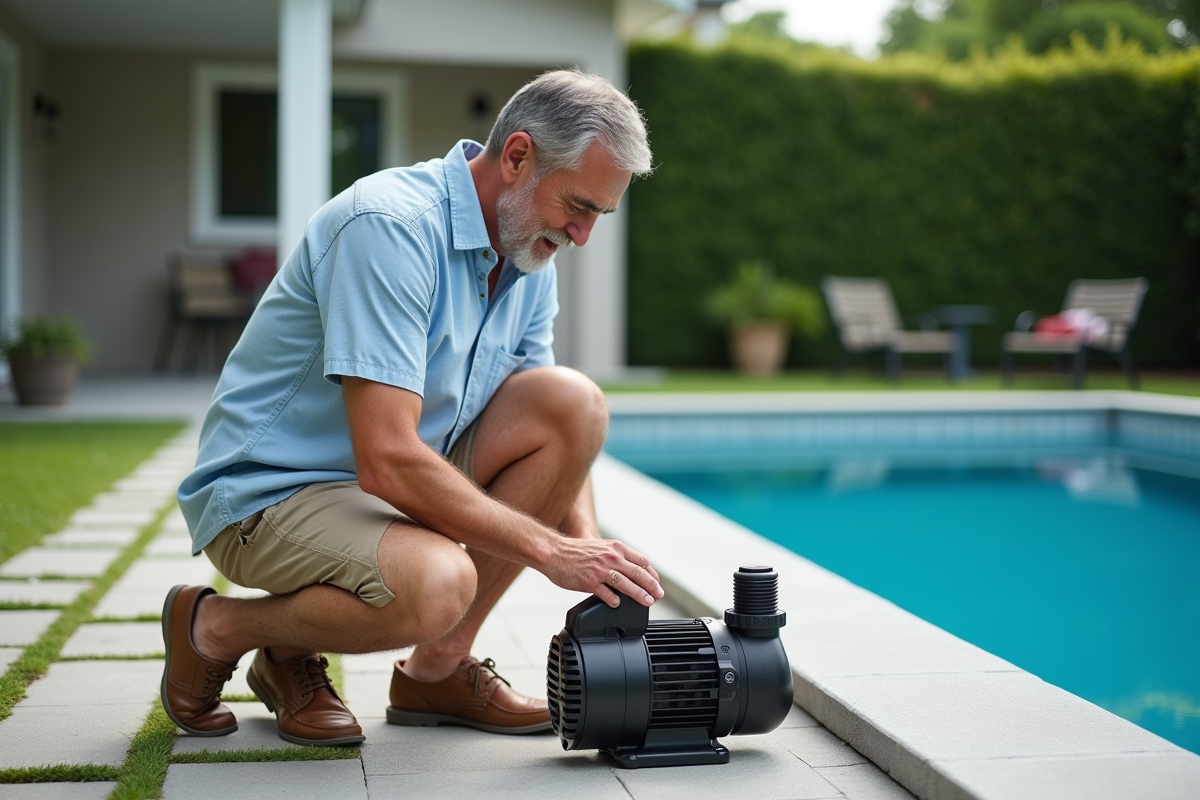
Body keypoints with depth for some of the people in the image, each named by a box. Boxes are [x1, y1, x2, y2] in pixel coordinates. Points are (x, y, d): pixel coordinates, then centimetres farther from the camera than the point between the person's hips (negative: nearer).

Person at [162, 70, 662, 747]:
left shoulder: (530, 255, 3)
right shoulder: (390, 226, -25)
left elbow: (556, 434, 6)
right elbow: (389, 461, -32)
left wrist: (594, 560, -12)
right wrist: (549, 549, -28)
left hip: (403, 477, 8)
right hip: (270, 489, -8)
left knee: (575, 402, -11)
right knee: (434, 584, -36)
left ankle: (439, 667, -2)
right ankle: (214, 628, -5)